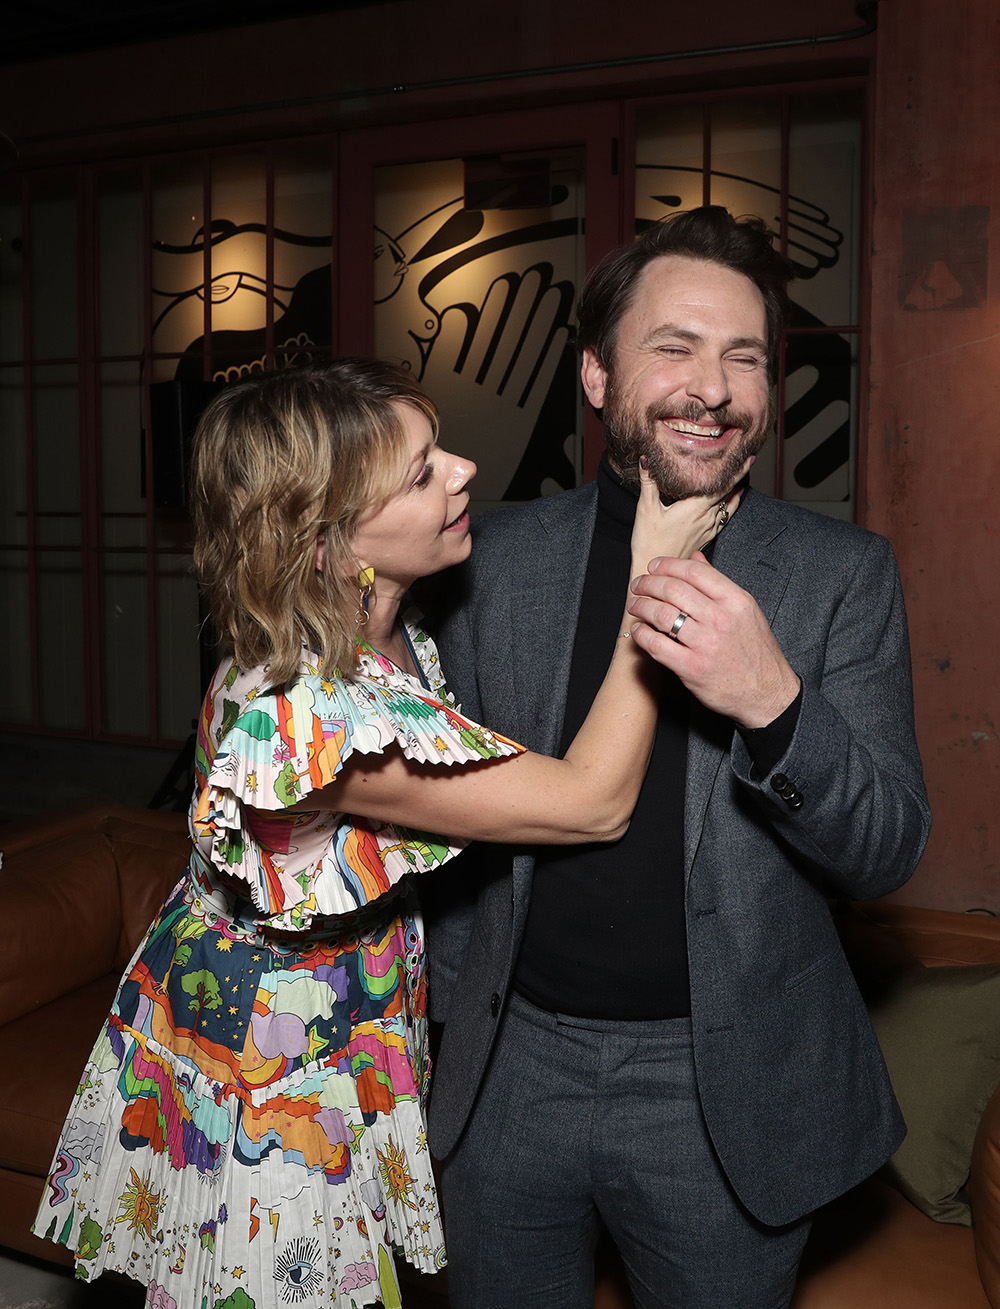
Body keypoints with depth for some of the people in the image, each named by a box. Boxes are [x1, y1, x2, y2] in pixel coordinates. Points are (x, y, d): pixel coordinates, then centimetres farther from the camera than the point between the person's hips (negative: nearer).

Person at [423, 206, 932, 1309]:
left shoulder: (844, 574, -7)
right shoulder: (501, 555, -2)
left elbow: (887, 853, -9)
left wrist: (775, 704, -27)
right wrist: (444, 1003, 10)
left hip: (722, 1094, -1)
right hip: (511, 1067, 2)